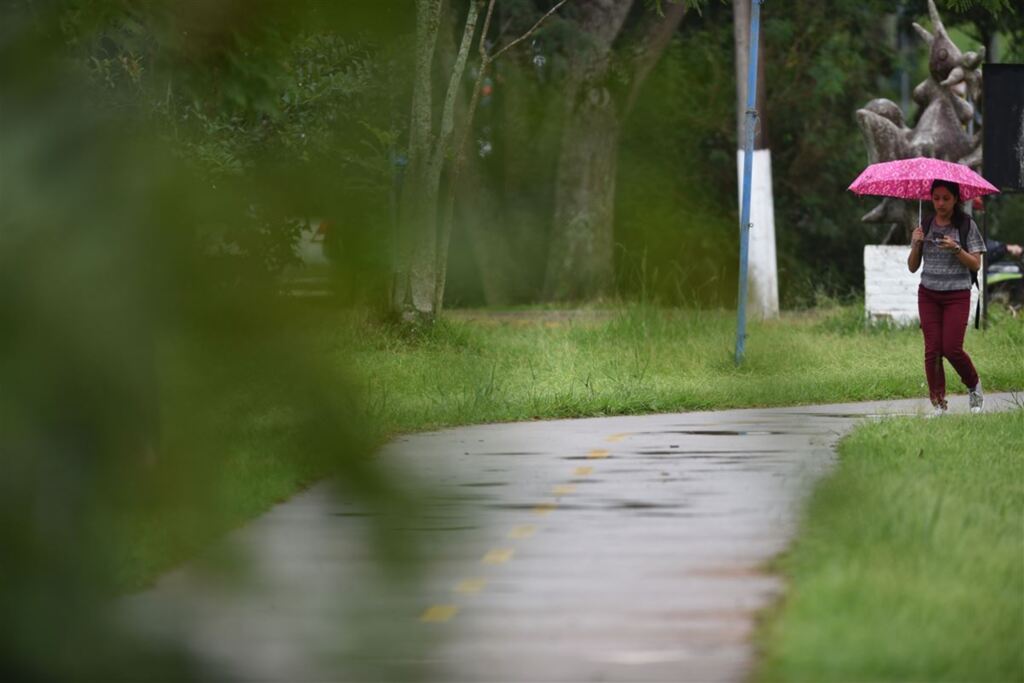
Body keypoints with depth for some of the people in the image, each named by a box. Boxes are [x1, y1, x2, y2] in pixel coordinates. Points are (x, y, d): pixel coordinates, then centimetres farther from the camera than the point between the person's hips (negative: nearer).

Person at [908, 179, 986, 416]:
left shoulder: (966, 225, -2)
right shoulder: (925, 227, 7)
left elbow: (976, 264, -4)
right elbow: (912, 267, 9)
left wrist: (956, 249, -20)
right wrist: (916, 245, -9)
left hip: (957, 296, -3)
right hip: (928, 295, 3)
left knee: (952, 348, -10)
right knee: (932, 349, -3)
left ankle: (974, 387, 16)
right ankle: (937, 404, 1)